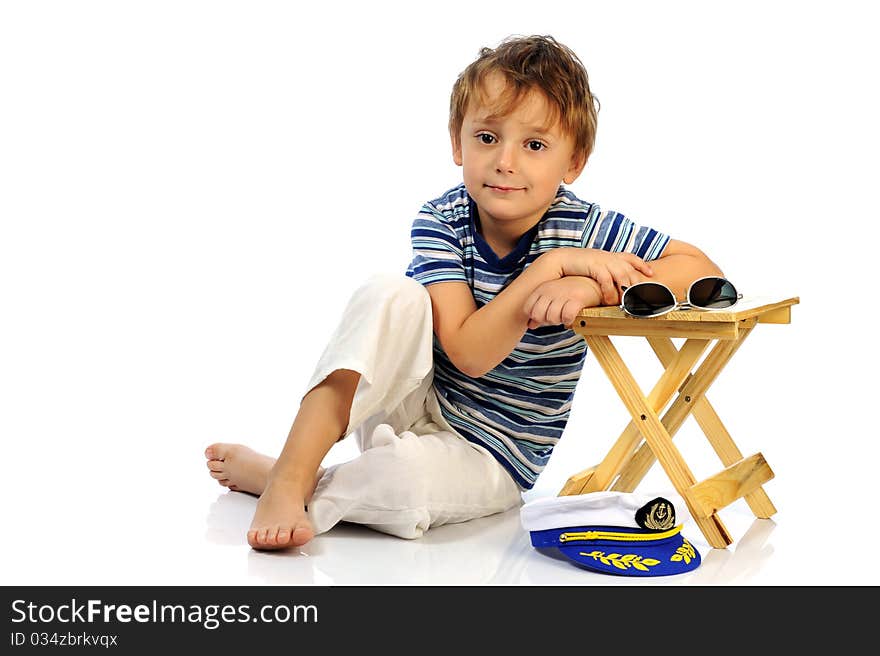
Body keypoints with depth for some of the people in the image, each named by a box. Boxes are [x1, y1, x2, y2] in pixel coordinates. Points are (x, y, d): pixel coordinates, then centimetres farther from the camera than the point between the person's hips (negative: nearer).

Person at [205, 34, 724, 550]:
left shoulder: (584, 228, -13)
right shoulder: (441, 221, -13)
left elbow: (705, 271, -16)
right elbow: (469, 352, -22)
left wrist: (591, 288, -28)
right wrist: (553, 265, -31)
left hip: (489, 461, -1)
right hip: (409, 405, 1)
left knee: (405, 479, -37)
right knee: (393, 295, -30)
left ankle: (263, 473, -10)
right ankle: (288, 478, -31)